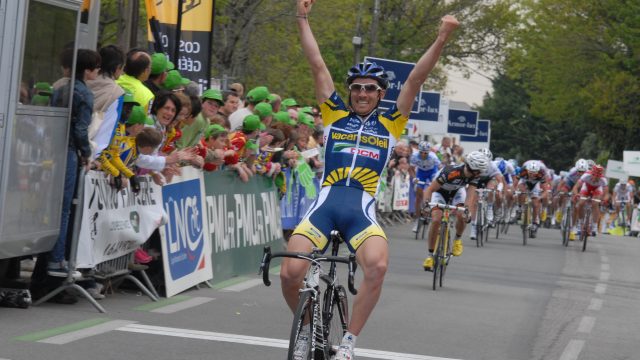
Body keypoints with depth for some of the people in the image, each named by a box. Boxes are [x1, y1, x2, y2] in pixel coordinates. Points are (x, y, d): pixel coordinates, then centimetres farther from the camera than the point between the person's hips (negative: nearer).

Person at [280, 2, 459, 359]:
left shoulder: (390, 124, 14)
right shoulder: (334, 115, 14)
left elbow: (416, 79, 7)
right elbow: (318, 65, 11)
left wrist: (441, 40, 0)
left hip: (362, 211, 0)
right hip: (324, 204, 1)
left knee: (377, 266, -30)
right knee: (291, 272, -18)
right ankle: (306, 330, 12)